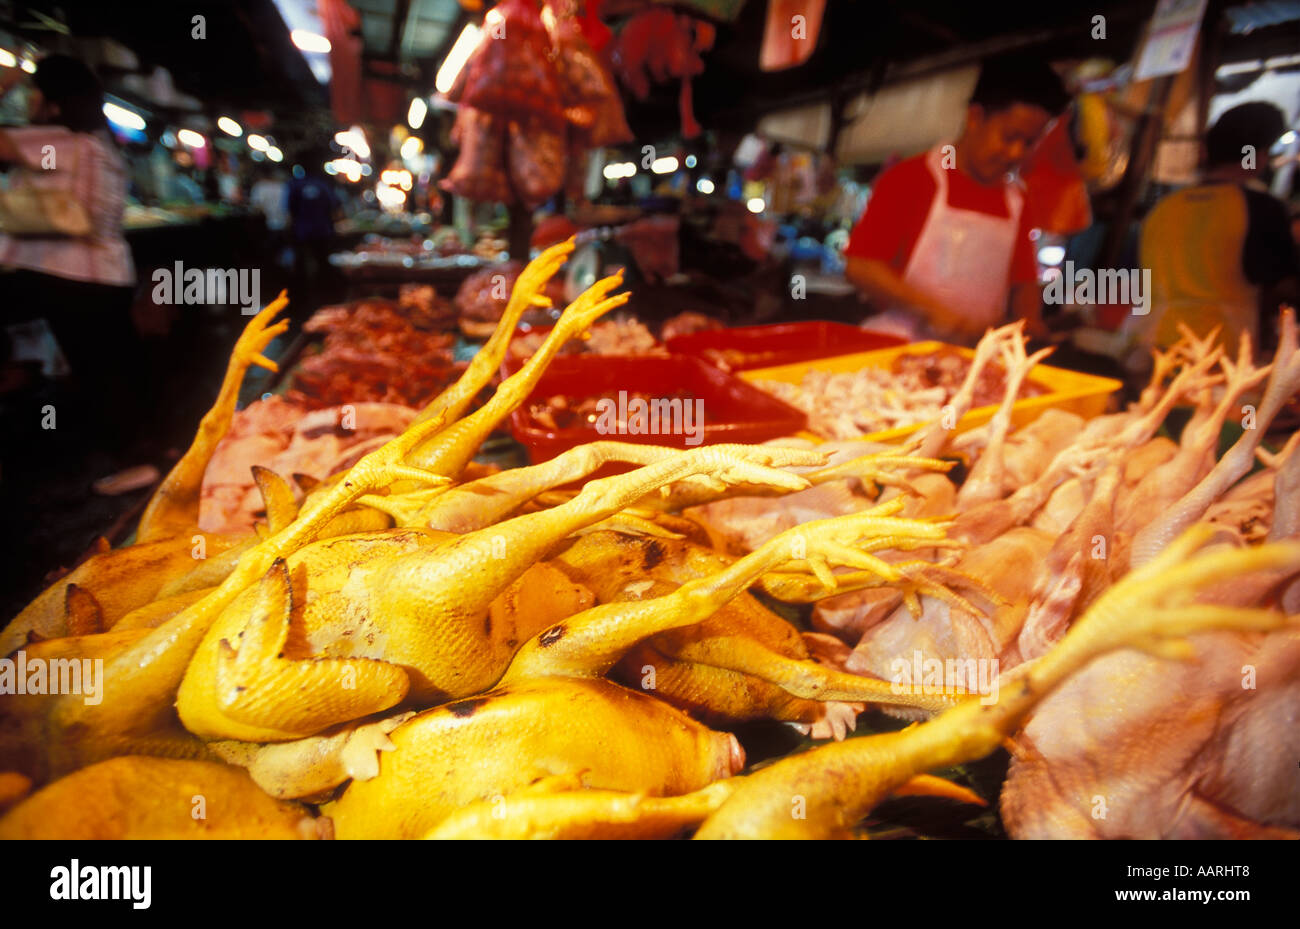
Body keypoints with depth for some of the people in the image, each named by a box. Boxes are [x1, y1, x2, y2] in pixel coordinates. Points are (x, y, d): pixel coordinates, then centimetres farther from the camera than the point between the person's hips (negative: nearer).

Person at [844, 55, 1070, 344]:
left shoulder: (1016, 201, 17)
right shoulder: (910, 178, 1)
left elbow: (1024, 282, 23)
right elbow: (858, 266, -6)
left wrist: (1029, 324, 1)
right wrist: (933, 311, -14)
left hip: (975, 358, 6)